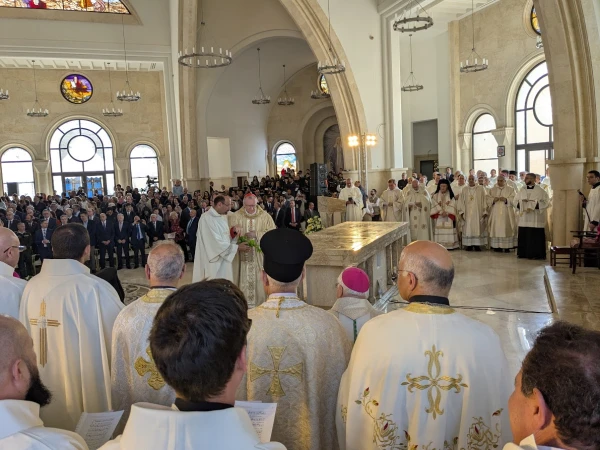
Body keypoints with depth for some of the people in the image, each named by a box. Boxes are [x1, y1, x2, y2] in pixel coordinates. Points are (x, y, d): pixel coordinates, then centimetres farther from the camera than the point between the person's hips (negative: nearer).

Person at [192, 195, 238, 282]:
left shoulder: (222, 217, 11)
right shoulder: (207, 218, -17)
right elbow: (216, 242, -22)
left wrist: (233, 233, -5)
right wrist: (236, 247, -17)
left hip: (224, 260, 9)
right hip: (214, 261, -9)